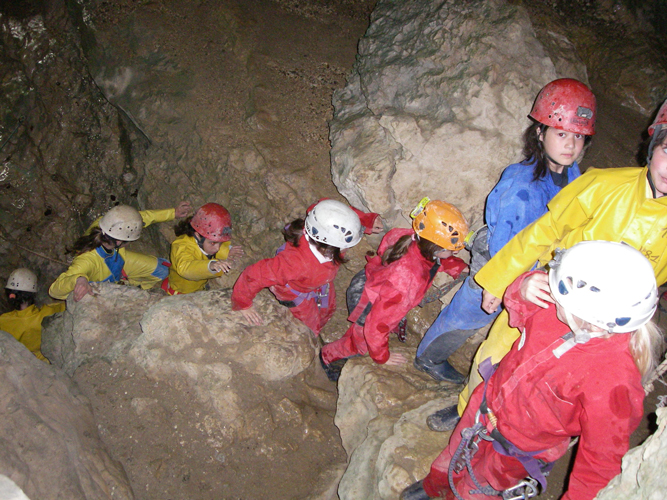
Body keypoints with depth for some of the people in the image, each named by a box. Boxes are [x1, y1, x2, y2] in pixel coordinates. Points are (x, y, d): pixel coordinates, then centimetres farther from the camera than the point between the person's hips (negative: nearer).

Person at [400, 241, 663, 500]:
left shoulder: (612, 381, -40)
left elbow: (603, 455, -25)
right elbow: (523, 316, -2)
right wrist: (523, 291, -25)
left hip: (515, 450, -5)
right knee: (455, 454, 32)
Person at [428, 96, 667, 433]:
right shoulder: (606, 185, -20)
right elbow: (543, 232, -9)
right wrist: (497, 282, -3)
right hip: (537, 297, 0)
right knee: (492, 359, 14)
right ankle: (467, 411, 44)